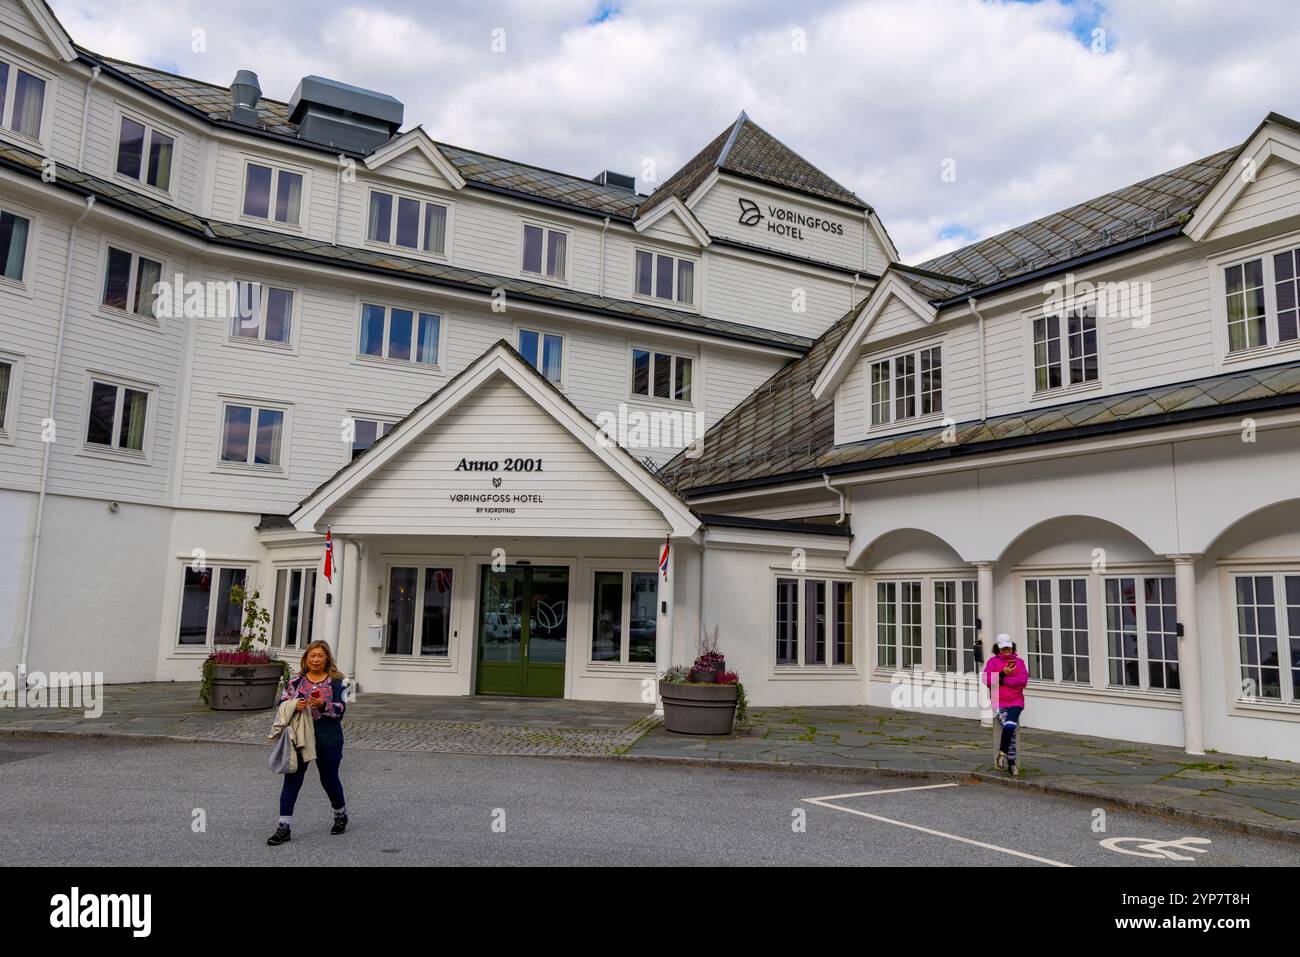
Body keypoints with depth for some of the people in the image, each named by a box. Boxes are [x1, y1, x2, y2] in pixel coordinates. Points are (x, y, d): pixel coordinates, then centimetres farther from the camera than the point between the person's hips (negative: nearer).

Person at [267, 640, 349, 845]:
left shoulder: (335, 681, -2)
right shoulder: (296, 680, 5)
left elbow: (340, 710, -9)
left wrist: (323, 705, -26)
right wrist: (294, 706, -16)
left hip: (328, 739, -1)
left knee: (329, 779, 11)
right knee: (292, 779, -5)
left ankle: (341, 814, 36)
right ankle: (285, 826, 1)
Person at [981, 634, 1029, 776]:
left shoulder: (1019, 661, 12)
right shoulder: (992, 661, 9)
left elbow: (1023, 680, -4)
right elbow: (987, 681, -3)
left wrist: (1002, 680, -7)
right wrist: (1003, 673, -12)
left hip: (1016, 702, 1)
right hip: (999, 702, -1)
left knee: (1010, 726, -26)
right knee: (1010, 729, -20)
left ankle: (1002, 753, -9)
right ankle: (1011, 764, -11)